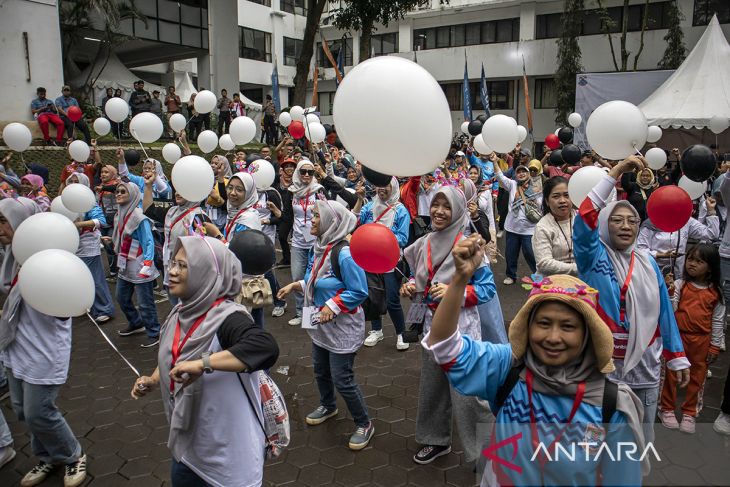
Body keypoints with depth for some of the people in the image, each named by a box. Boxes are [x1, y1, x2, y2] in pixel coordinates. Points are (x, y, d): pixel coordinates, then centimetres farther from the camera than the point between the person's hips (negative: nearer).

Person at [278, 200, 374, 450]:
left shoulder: (345, 254, -27)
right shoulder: (318, 246, 0)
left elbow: (359, 292, -23)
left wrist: (333, 306, -26)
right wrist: (296, 285, 2)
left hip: (343, 327, -8)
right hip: (320, 325, 9)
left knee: (342, 379, 0)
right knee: (320, 371, 24)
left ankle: (364, 424, 21)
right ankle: (328, 406, 51)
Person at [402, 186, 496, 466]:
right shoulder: (424, 244, 2)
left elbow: (488, 288, -11)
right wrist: (411, 287, -6)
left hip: (461, 327, -6)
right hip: (432, 325, 6)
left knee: (466, 392, 0)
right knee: (432, 386, 19)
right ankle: (436, 439, 40)